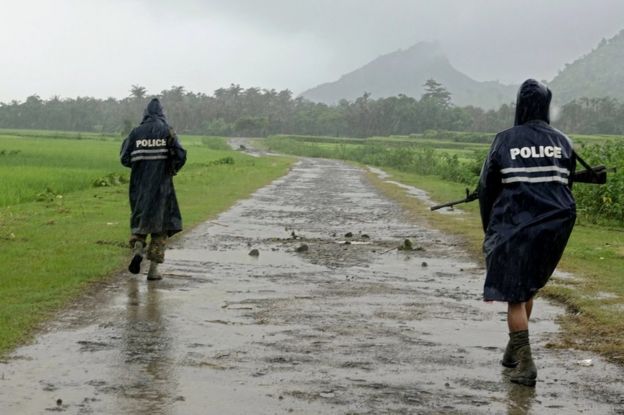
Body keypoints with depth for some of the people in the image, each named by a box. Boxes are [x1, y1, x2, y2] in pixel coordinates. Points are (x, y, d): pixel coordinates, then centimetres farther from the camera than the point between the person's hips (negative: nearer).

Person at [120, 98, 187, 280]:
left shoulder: (136, 133, 1)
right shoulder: (167, 132, -2)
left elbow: (125, 159, 1)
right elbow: (181, 156, -8)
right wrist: (172, 170, 11)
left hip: (140, 185, 1)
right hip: (161, 185, -1)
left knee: (139, 221, 17)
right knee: (160, 224, 8)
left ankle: (137, 249, -12)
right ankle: (153, 268, 2)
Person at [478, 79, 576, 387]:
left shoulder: (505, 140, -6)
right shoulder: (562, 142, 2)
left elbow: (487, 188, 0)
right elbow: (566, 186, 10)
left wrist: (489, 229, 12)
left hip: (515, 226, -4)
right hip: (554, 226, 4)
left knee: (515, 295, 4)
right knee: (528, 287, 22)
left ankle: (525, 363, -5)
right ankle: (514, 350, 29)